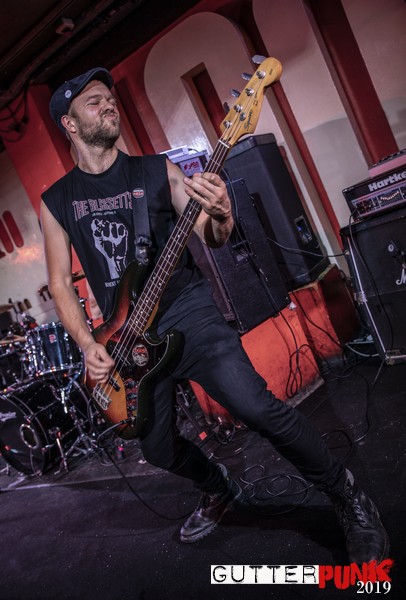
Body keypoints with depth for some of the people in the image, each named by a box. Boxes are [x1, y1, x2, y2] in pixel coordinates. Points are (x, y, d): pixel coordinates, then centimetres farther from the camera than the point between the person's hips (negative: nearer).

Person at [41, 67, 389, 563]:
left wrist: (220, 217, -25)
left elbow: (210, 239, -2)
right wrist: (87, 344, -6)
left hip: (188, 314, -3)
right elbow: (60, 282, 7)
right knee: (159, 450, 12)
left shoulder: (156, 170, 3)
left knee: (257, 409, -20)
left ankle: (347, 498, 5)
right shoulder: (55, 201, 6)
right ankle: (220, 492, 44)